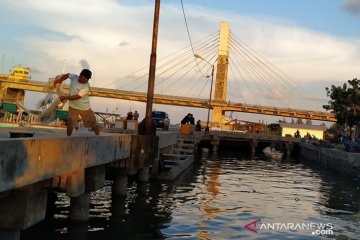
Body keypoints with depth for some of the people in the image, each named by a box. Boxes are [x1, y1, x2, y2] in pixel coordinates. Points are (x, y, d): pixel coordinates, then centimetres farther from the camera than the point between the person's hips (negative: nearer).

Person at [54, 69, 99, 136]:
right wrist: (59, 80, 1)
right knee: (70, 124, 4)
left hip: (85, 108, -3)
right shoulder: (74, 77, -11)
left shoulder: (86, 87, -27)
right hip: (73, 106, 3)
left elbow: (76, 97, -25)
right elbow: (67, 75, 12)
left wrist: (64, 97, -18)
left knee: (93, 122, 9)